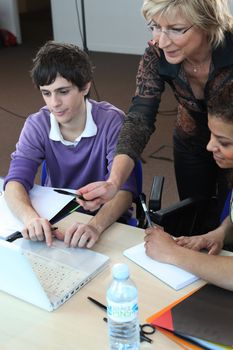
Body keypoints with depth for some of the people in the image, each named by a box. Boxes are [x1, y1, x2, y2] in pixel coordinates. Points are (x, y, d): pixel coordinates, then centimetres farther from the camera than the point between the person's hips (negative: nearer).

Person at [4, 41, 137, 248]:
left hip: (106, 218, -3)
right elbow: (16, 181, -17)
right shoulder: (37, 126, -7)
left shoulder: (111, 121, -17)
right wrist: (30, 216, -39)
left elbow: (124, 189, -24)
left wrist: (96, 225, -44)